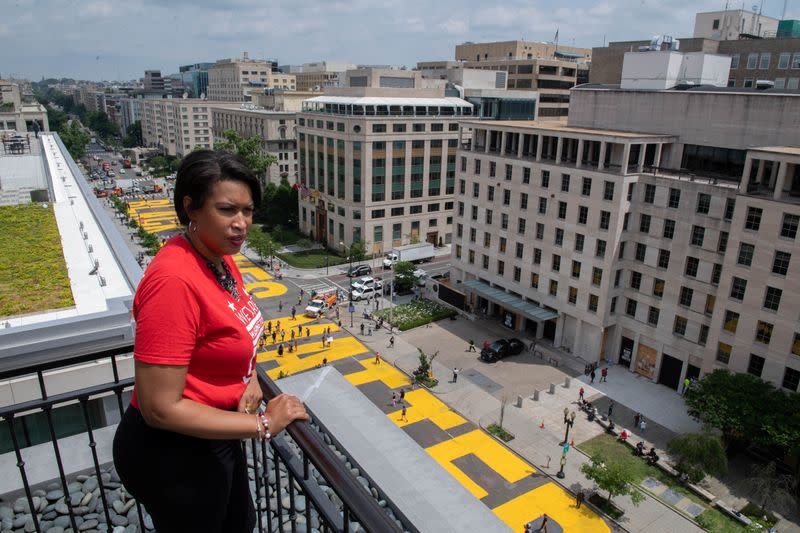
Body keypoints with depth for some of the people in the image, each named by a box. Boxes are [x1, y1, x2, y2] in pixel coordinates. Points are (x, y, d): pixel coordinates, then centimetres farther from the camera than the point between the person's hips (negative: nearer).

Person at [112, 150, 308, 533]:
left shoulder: (222, 260, -4)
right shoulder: (174, 280, -31)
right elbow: (160, 408, -29)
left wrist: (251, 379, -5)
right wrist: (262, 425, -23)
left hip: (215, 434, 8)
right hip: (174, 454, -8)